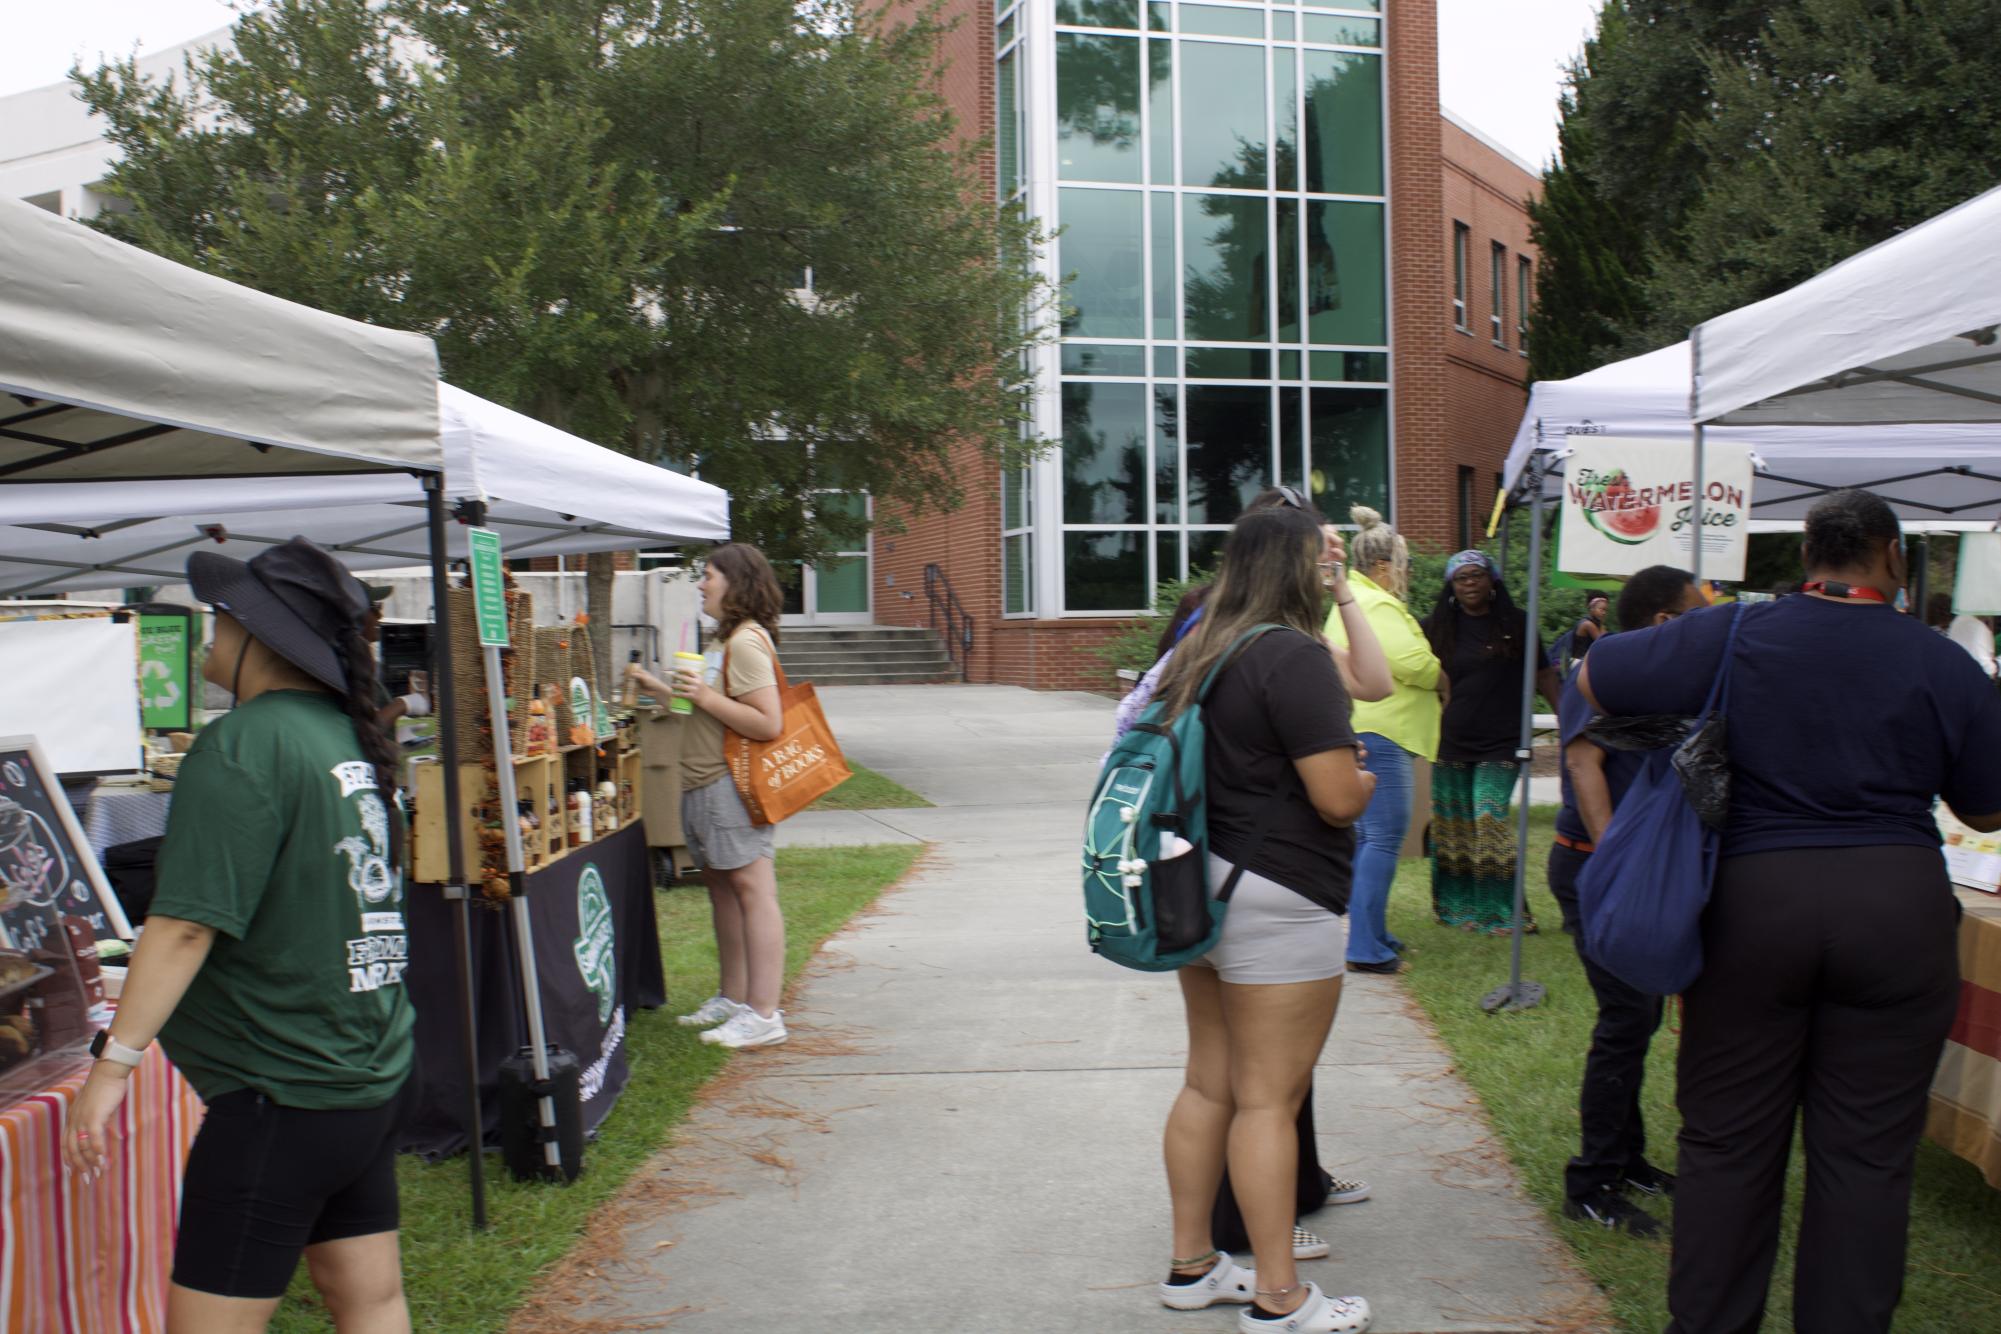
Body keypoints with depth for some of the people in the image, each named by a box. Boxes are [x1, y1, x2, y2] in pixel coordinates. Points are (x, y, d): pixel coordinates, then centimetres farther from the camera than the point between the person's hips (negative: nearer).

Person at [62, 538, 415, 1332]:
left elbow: (189, 920, -24)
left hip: (280, 1095, -9)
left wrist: (116, 1058, -22)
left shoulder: (243, 746, -17)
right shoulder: (351, 737, 9)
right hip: (372, 1077, 9)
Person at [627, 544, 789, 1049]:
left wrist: (705, 696, -21)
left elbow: (768, 723, -22)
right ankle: (733, 998, 28)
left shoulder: (746, 642, -15)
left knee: (751, 890, -9)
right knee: (721, 887, 17)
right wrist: (662, 690, 19)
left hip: (733, 786, -11)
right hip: (707, 786, 11)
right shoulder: (727, 640, 18)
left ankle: (763, 1014, -8)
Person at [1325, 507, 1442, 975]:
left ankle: (1368, 934, 23)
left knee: (1366, 835, 16)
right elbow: (1412, 663, -20)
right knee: (1385, 836, -9)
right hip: (1377, 731, -11)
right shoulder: (1377, 607, -14)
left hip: (1358, 731, 11)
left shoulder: (1350, 600, 20)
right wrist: (1442, 677, -1)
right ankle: (1366, 948, -9)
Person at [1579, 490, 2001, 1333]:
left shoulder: (1734, 638, -1)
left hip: (1752, 896, 0)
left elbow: (1593, 679, 6)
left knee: (1727, 1140, 10)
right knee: (1866, 1153, 8)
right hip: (1899, 903, 0)